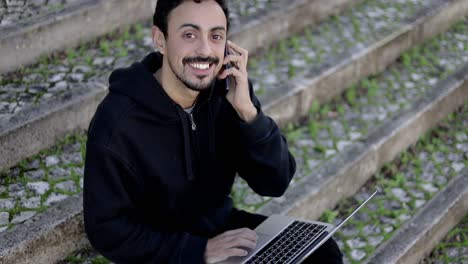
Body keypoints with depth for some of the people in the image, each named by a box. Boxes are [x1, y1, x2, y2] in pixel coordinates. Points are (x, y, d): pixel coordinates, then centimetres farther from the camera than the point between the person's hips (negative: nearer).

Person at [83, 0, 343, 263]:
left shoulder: (227, 89, -10)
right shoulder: (117, 123, -24)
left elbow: (275, 183, -10)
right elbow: (109, 231, -19)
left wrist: (247, 111, -25)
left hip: (222, 226, 5)